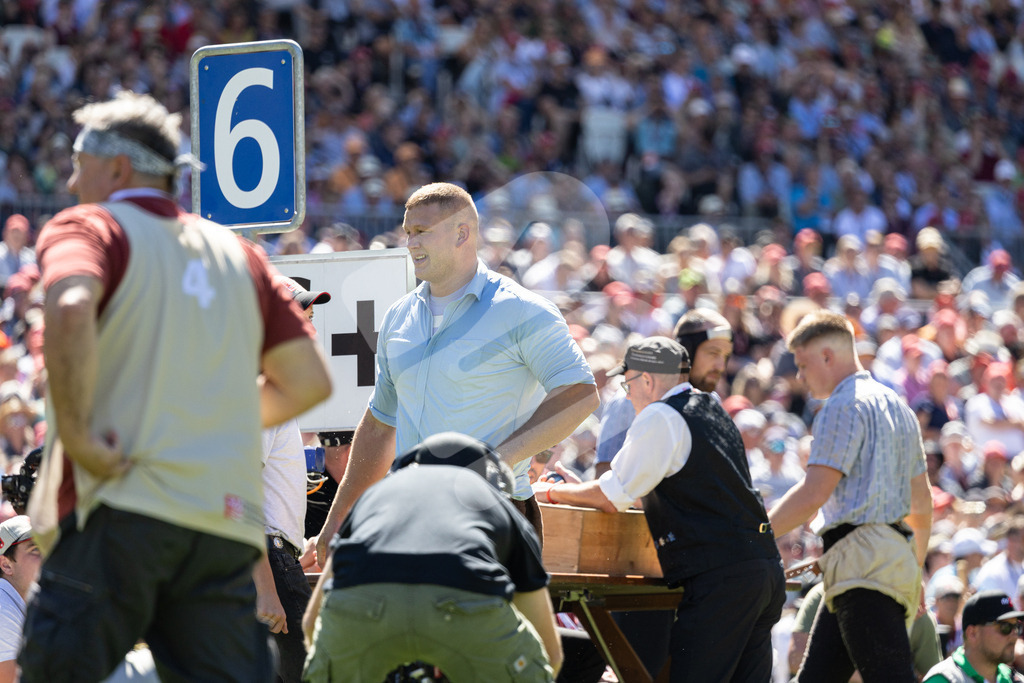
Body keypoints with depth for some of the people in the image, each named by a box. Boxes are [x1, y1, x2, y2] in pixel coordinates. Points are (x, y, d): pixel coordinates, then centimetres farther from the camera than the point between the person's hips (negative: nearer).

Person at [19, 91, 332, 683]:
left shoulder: (85, 228, 3)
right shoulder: (237, 252, 21)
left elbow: (71, 311, -21)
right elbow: (309, 382, 19)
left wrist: (73, 433, -14)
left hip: (122, 507, -5)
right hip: (230, 518, 5)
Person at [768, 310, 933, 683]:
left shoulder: (843, 407, -9)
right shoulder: (899, 407, 22)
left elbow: (813, 494, -16)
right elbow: (922, 503, 26)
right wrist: (914, 567, 34)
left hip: (863, 564, -10)